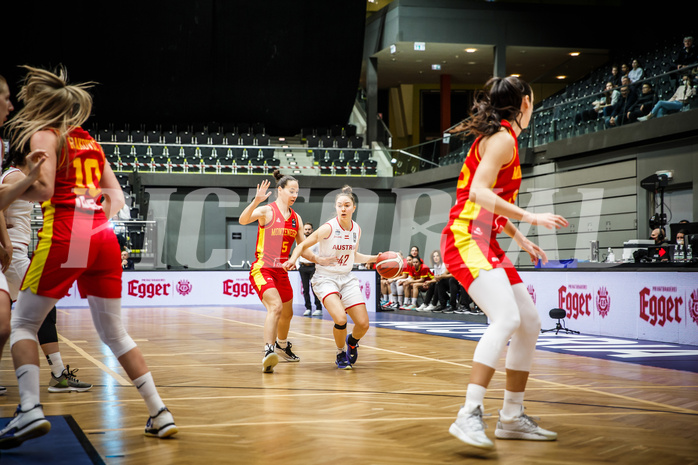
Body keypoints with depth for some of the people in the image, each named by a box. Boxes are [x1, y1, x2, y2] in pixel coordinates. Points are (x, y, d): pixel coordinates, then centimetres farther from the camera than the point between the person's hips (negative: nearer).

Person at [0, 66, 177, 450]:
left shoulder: (43, 134, 3)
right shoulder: (90, 141, 22)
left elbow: (43, 189, -10)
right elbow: (116, 195, 18)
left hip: (64, 235, -6)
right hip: (104, 239, 6)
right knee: (113, 332, 13)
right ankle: (159, 413, 8)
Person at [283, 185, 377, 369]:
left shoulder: (356, 229, 1)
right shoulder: (328, 228, -17)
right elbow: (303, 245, -10)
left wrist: (374, 258, 7)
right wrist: (293, 259, -28)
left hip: (347, 278, 5)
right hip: (325, 278, -5)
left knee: (363, 324, -3)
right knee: (340, 319, -27)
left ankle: (352, 341, 35)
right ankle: (340, 354, 3)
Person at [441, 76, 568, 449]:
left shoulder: (502, 139, 21)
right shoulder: (502, 139, -9)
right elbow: (478, 193, -22)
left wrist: (520, 239, 29)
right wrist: (529, 218, -23)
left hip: (485, 243, 10)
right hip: (466, 240, -10)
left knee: (529, 321, 10)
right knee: (506, 319, -27)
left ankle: (512, 418, 17)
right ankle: (468, 416, -31)